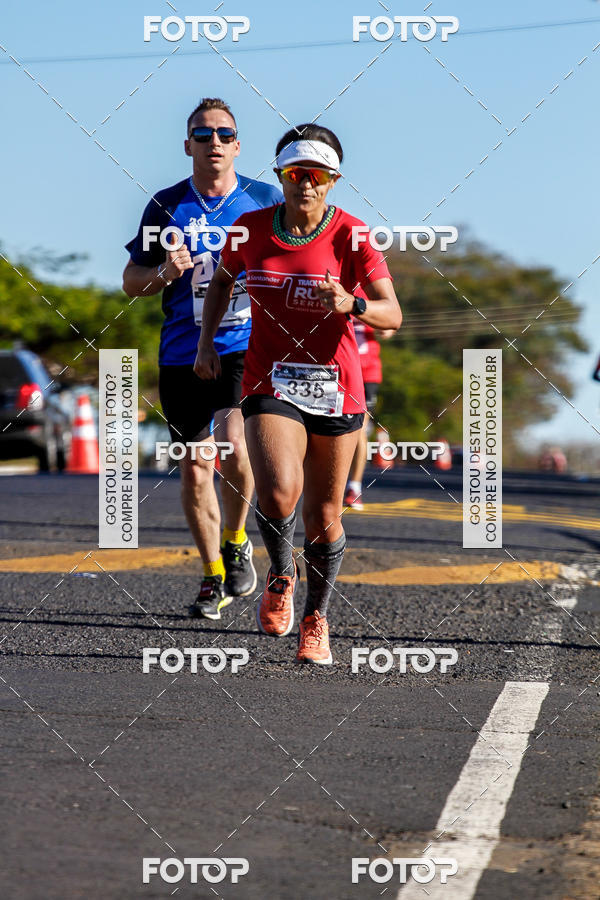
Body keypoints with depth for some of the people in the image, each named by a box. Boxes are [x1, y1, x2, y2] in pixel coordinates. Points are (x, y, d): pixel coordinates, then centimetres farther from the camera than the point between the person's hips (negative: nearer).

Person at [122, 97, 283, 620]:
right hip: (183, 355, 2)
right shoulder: (166, 206, 5)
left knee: (234, 448, -22)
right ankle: (213, 576, 21)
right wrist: (165, 273, -10)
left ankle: (236, 542, 5)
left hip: (248, 347, -2)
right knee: (195, 469, 5)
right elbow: (131, 281, 10)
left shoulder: (265, 200, 3)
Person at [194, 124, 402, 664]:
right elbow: (223, 278, 20)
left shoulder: (352, 236, -9)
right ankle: (281, 573, 7)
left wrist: (351, 304, -35)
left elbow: (392, 315, -15)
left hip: (336, 389, 0)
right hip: (271, 384, 0)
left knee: (324, 517, 7)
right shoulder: (251, 229, -1)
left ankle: (317, 621, 29)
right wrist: (207, 341, 10)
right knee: (278, 493, -24)